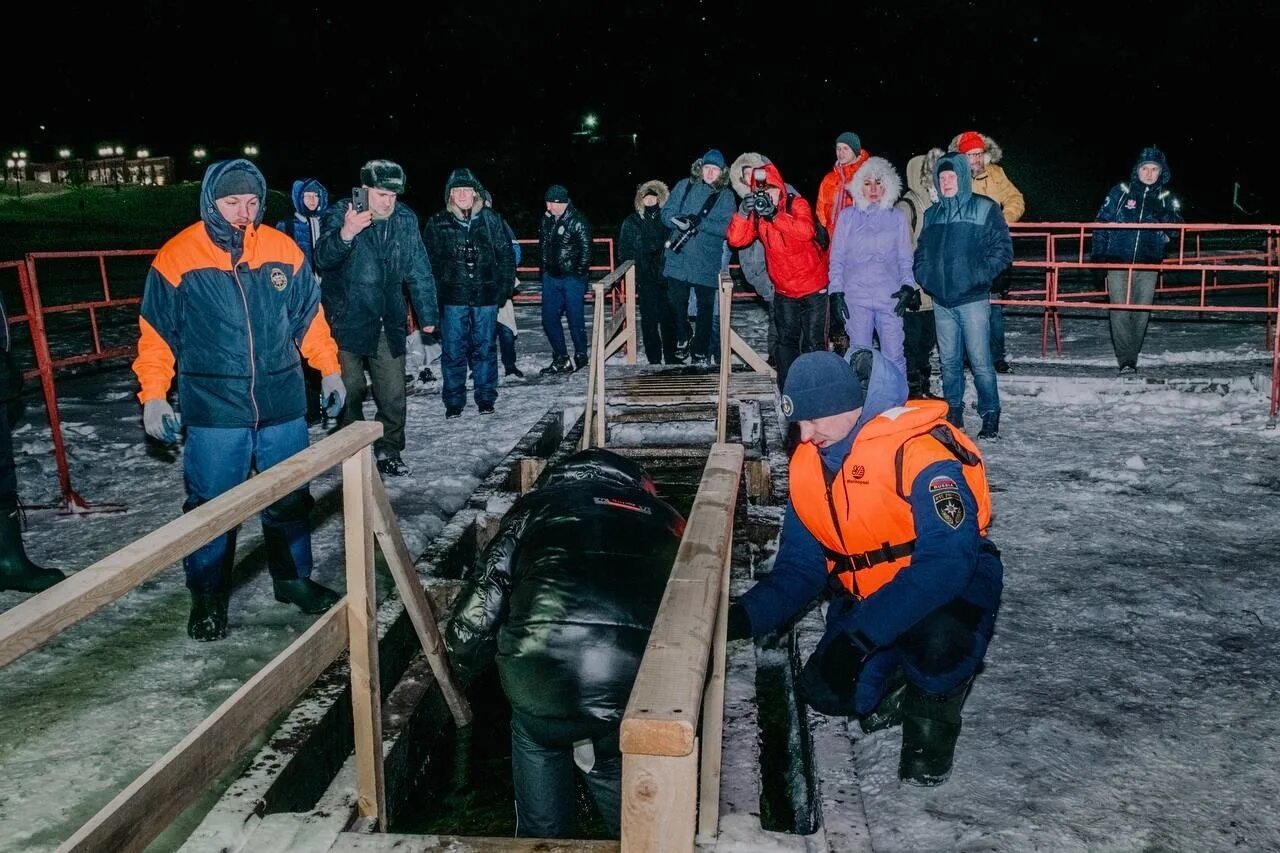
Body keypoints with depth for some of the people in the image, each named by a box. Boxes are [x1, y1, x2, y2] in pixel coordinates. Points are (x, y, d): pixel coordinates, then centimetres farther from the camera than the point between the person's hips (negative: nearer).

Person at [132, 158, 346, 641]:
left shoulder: (284, 250, 2)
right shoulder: (177, 258, -6)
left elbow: (309, 317, 11)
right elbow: (157, 334, -1)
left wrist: (329, 370, 10)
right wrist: (153, 396, -4)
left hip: (282, 405, 3)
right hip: (214, 412, -3)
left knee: (290, 501, 14)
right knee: (211, 507, 4)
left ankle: (293, 579, 32)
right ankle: (209, 599, 20)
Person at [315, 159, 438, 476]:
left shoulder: (405, 219, 2)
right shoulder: (340, 214, -9)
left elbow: (419, 270, 8)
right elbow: (323, 258, -26)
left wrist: (427, 314, 8)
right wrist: (345, 235, -45)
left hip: (388, 324, 3)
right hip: (346, 322, -3)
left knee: (393, 395, 5)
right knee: (350, 392, 6)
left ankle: (389, 450, 20)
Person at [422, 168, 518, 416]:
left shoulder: (491, 220, 2)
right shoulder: (438, 223, 1)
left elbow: (507, 256, 5)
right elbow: (428, 260, 4)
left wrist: (504, 289, -1)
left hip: (485, 296, 0)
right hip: (453, 297, 0)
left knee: (484, 348, 8)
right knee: (453, 351, 3)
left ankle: (485, 397, 21)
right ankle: (453, 401, 14)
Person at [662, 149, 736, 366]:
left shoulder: (726, 197, 0)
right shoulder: (683, 186, 6)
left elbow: (728, 228, -12)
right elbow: (666, 213, 3)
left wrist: (700, 223, -24)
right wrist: (680, 221, -19)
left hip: (707, 264, -1)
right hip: (677, 259, 1)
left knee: (705, 308, 6)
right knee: (676, 305, 9)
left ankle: (701, 352, 20)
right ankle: (681, 342, 32)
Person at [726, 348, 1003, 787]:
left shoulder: (919, 453, -27)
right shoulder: (808, 464, -5)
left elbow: (947, 562, -35)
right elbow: (799, 567, -2)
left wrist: (860, 634, -41)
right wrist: (745, 616, -21)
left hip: (953, 582, -5)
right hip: (865, 596, 6)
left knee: (938, 640, -37)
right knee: (826, 691, -12)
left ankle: (931, 717, -1)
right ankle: (896, 687, 22)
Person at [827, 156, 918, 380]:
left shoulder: (897, 218, 10)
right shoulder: (847, 217, 8)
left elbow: (906, 259, 10)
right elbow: (836, 259, 7)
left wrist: (907, 286, -4)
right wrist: (837, 291, -1)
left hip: (890, 298, 0)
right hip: (855, 298, 0)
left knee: (894, 355, -2)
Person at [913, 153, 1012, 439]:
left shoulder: (984, 209, -2)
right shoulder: (932, 214, 13)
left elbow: (1002, 250, -5)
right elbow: (921, 252, 20)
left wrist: (978, 276, -15)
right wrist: (924, 276, 3)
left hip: (972, 299, -5)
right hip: (941, 300, 5)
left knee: (980, 361, -5)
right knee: (949, 361, 11)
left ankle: (990, 415, 7)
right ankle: (953, 413, 23)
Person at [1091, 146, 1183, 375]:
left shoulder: (1167, 198, 9)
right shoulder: (1121, 191, 4)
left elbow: (1176, 229, 2)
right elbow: (1102, 222, 5)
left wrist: (1162, 214, -17)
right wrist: (1097, 254, -1)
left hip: (1148, 264, 2)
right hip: (1118, 262, -2)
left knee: (1142, 312, 4)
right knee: (1120, 311, -9)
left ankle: (1131, 355, 17)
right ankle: (1126, 360, -9)